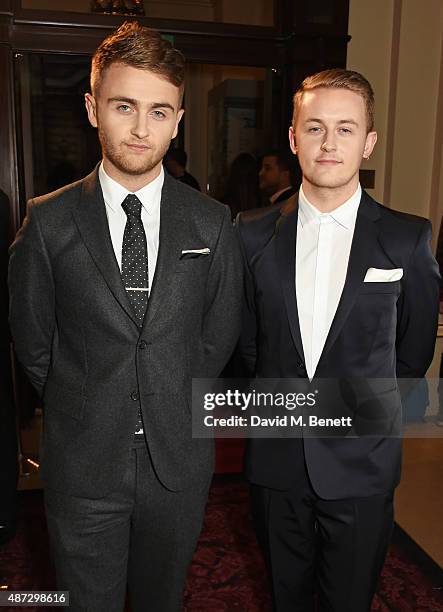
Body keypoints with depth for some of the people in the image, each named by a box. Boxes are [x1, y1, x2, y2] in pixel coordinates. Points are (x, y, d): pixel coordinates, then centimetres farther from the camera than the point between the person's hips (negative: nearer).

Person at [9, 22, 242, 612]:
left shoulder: (214, 223, -6)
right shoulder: (48, 221, -9)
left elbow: (219, 334, 3)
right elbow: (33, 342, 0)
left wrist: (174, 406, 7)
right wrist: (81, 411, 6)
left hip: (179, 458, 1)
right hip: (83, 460, -1)